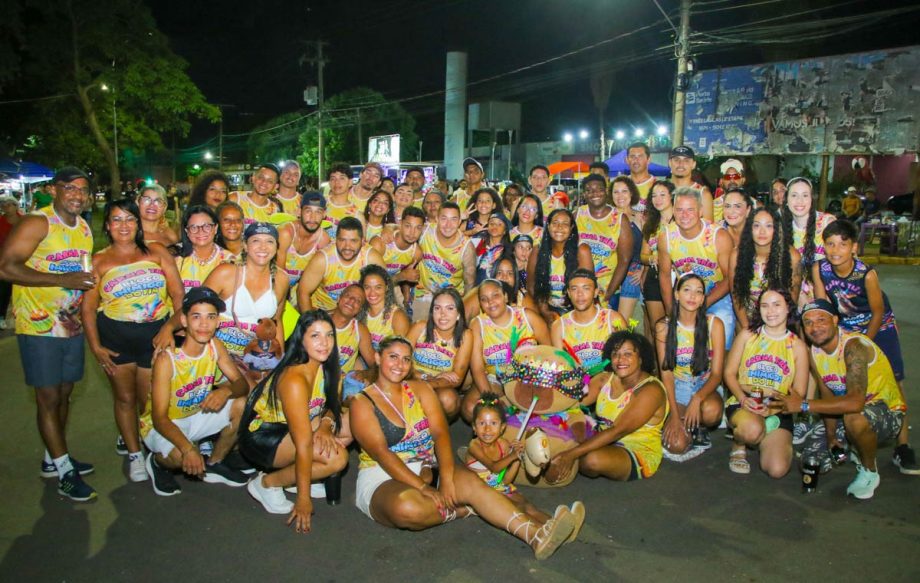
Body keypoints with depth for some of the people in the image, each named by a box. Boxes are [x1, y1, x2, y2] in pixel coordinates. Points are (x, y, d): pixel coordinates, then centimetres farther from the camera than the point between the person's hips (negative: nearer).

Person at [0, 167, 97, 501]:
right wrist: (62, 280, -25)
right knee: (49, 398, 0)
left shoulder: (84, 228, 11)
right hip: (39, 326, -7)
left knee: (64, 394, 16)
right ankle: (65, 472, 8)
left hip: (72, 325, 8)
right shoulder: (37, 223, -13)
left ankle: (53, 459, 31)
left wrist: (90, 281, 4)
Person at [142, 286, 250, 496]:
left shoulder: (215, 347, -12)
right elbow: (159, 417, -29)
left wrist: (227, 390, -35)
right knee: (184, 456, -34)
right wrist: (188, 448, -44)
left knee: (241, 404, -14)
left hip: (196, 416, 6)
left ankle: (214, 465, 8)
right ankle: (156, 462, 6)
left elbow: (242, 384, -10)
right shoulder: (167, 358, -29)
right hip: (160, 425, -6)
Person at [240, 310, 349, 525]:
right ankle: (267, 483, -5)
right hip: (261, 437, -8)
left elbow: (330, 406, 6)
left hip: (287, 427, 9)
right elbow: (303, 445, -29)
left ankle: (298, 473, 4)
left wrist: (326, 426, -18)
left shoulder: (323, 366, -6)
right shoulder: (295, 380, -30)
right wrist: (303, 499, -25)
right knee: (338, 458, -23)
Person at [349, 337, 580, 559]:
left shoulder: (420, 389, 10)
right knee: (407, 507, -38)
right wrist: (423, 488, -26)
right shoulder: (362, 403, -4)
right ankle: (462, 509, -10)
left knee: (470, 481, -25)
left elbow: (441, 433, -4)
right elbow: (382, 454, -15)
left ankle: (534, 533, -36)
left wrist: (446, 478, -21)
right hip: (382, 479, -4)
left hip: (426, 470, 4)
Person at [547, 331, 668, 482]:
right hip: (604, 444, 5)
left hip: (638, 455, -5)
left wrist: (573, 454, -33)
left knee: (594, 459, -32)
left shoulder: (651, 390, -20)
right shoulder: (605, 379, 0)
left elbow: (618, 431, -28)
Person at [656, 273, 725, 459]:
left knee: (711, 411, -37)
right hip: (677, 388, 0)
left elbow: (716, 374, -10)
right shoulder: (664, 327, -7)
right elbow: (666, 373, -8)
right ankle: (685, 425, 14)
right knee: (676, 446, -22)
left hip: (705, 387, 0)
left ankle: (700, 428, 1)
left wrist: (697, 398, -30)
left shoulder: (714, 325, -8)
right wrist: (674, 414, -18)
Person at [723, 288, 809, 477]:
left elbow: (798, 393, 2)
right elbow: (729, 373, 3)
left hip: (778, 412, 1)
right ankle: (738, 447, 0)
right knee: (752, 428, -39)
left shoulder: (797, 346, 5)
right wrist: (743, 398, -16)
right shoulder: (747, 335, 4)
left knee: (777, 469, -19)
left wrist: (772, 409, -16)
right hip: (743, 405, -1)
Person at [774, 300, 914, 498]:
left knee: (854, 418, -41)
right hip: (845, 412, 7)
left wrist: (803, 405, -36)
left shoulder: (853, 346, -29)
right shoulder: (814, 351, -5)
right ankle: (855, 449, 25)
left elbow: (855, 402, -41)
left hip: (886, 412, -7)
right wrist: (831, 436, -8)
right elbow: (827, 396, -2)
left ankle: (869, 472, -12)